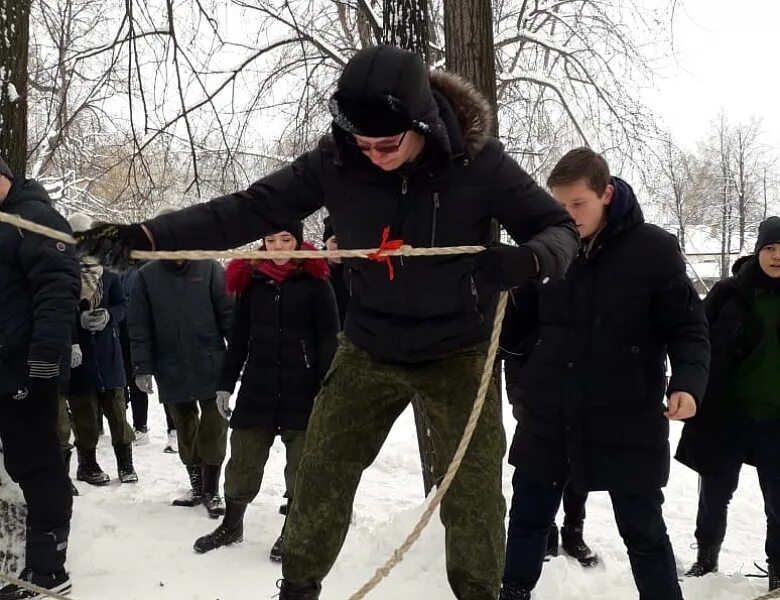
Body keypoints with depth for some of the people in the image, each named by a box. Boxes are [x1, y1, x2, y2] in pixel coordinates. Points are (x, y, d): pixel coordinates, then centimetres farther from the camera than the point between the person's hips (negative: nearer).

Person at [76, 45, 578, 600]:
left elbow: (559, 226, -12)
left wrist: (526, 261, -37)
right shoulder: (336, 160, -16)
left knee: (472, 491, 1)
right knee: (321, 476, 10)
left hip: (458, 354, -2)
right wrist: (144, 236, -21)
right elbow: (249, 210, -12)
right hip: (369, 350, 3)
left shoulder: (477, 159, -21)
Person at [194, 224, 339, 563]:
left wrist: (325, 390, -12)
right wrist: (225, 384, 7)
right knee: (242, 459, 8)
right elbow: (239, 337, 11)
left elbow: (328, 338, -6)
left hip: (302, 389, -3)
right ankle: (231, 524, 24)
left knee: (302, 464, 5)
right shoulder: (252, 280, 7)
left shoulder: (314, 280, -4)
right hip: (257, 387, 3)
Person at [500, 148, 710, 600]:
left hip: (627, 421, -3)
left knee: (643, 530, 8)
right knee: (529, 517, 15)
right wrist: (519, 385, 10)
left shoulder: (654, 249, -8)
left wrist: (688, 382, -20)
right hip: (547, 418, 4)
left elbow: (689, 327, -5)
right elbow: (522, 325, 13)